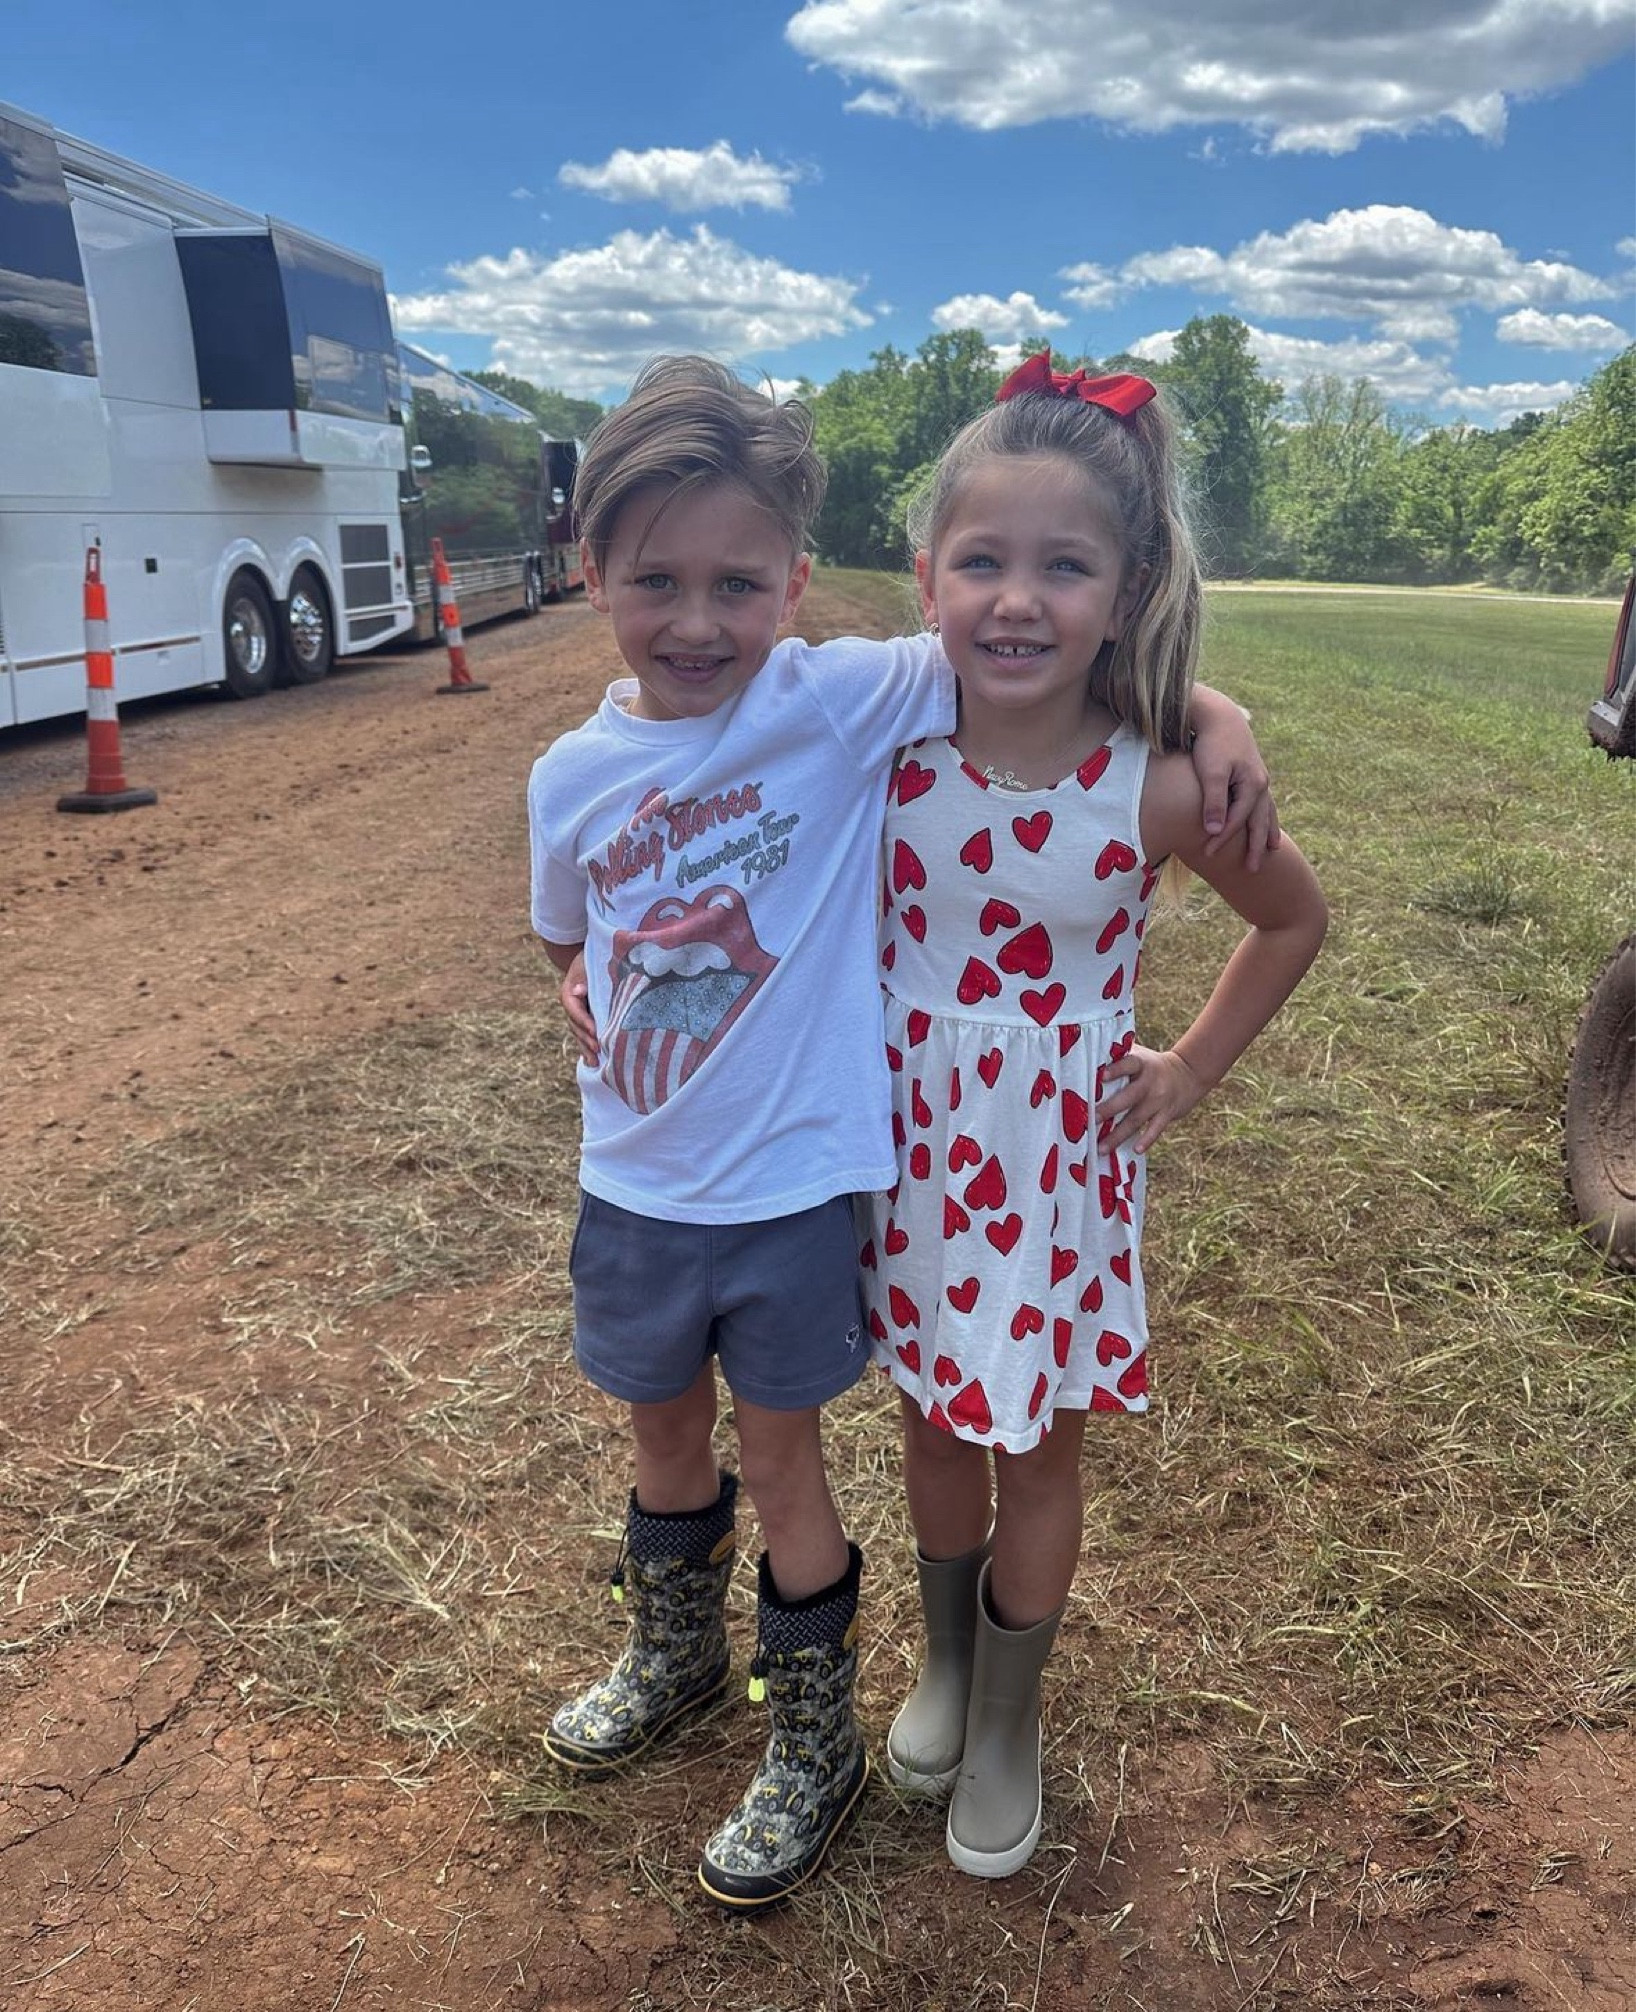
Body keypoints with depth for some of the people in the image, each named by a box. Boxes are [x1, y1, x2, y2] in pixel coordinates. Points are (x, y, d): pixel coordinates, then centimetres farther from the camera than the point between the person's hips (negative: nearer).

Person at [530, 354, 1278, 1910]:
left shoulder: (848, 700, -17)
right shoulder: (575, 774, -5)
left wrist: (1213, 713, -22)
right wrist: (596, 1016, -6)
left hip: (794, 1187, -4)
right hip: (633, 1187, 4)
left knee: (777, 1448, 12)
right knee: (663, 1426, 24)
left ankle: (813, 1742, 39)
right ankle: (675, 1653, 54)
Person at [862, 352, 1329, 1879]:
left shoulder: (1156, 791, -18)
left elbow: (1296, 919, 1)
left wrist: (1189, 1071, 0)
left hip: (1060, 1165, -1)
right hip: (910, 1151, 2)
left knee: (1038, 1454, 15)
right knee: (933, 1424, 20)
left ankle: (1009, 1718, 43)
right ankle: (944, 1660, 49)